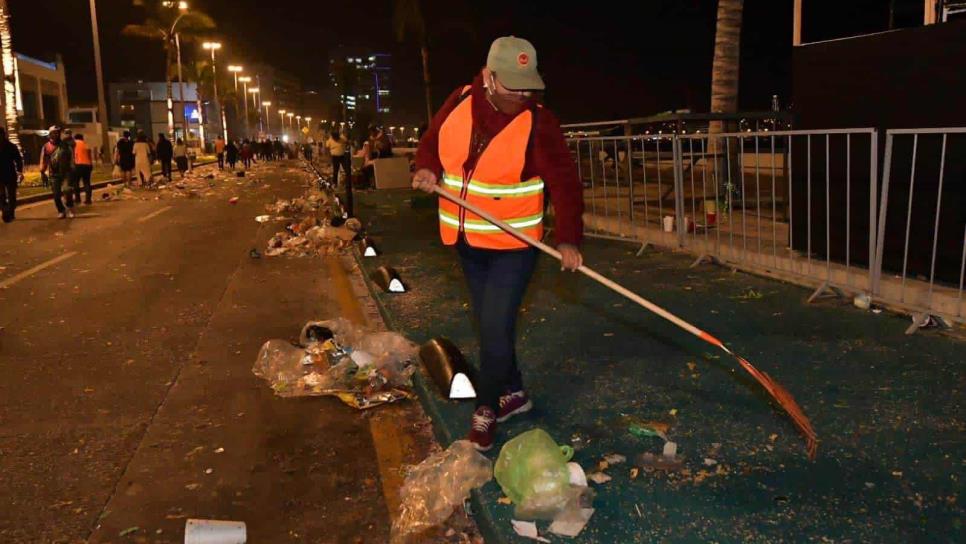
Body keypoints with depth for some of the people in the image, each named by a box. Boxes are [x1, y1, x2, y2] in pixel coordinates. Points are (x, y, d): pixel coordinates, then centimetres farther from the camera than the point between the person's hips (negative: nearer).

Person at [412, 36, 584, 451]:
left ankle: (486, 410, 14)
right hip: (465, 238, 5)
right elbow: (432, 141, 10)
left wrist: (567, 239, -22)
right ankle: (513, 393, 36)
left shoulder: (538, 123, -17)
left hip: (513, 245, -5)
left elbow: (564, 182, -15)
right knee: (490, 323, 17)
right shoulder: (459, 103, -5)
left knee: (495, 329, -7)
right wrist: (427, 169, -12)